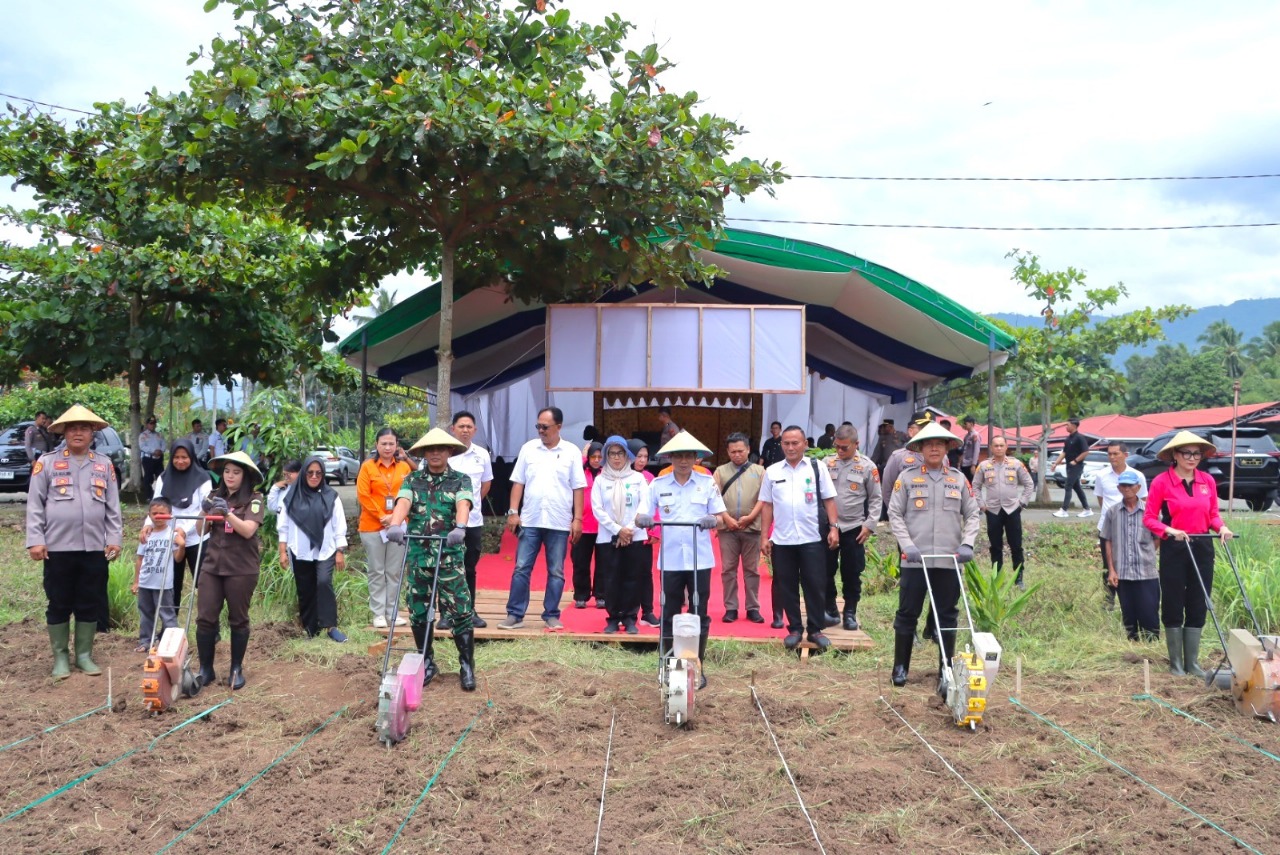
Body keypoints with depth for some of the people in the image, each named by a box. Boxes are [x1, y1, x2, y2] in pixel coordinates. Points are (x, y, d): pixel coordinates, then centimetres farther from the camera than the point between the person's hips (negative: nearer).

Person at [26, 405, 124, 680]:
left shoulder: (104, 465, 9)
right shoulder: (47, 463, 1)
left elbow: (113, 507, 10)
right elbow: (35, 505, -1)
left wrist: (114, 538, 3)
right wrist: (35, 540, -8)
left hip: (95, 548, 2)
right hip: (58, 548, -2)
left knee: (90, 604, 8)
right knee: (59, 605, 6)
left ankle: (84, 655, 20)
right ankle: (60, 656, 18)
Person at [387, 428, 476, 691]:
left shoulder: (460, 480, 3)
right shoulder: (412, 480, 9)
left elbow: (462, 504, -17)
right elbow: (403, 503, -11)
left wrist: (460, 527, -38)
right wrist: (396, 525, -33)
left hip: (449, 557, -3)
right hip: (418, 557, 3)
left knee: (460, 612, -2)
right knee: (418, 613, 9)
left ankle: (467, 665, 9)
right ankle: (427, 663, 23)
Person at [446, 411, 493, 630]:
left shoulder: (482, 454, 5)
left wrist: (473, 502, 12)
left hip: (474, 521, 3)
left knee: (470, 569, 11)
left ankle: (470, 612, 20)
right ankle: (445, 614, 6)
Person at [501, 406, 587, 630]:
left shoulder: (572, 452, 1)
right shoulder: (528, 449, 5)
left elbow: (578, 488, 2)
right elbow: (518, 482, 7)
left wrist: (578, 519, -3)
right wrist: (513, 512, -1)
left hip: (559, 523, -1)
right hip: (530, 520, 1)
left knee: (556, 572, 5)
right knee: (521, 568, 1)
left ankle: (551, 615, 14)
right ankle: (515, 614, 8)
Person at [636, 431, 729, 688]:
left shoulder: (708, 482, 2)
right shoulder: (658, 484, 3)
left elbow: (721, 516, 1)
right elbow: (642, 515, 1)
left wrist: (713, 519, -21)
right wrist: (643, 519, -22)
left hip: (700, 559, -1)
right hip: (670, 560, 1)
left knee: (699, 614, 5)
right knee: (670, 614, 6)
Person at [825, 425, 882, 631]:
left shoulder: (867, 466, -2)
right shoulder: (828, 463, 2)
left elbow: (875, 499, 1)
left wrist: (869, 525, -5)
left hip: (854, 528, -2)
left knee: (852, 573, 5)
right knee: (826, 570, 6)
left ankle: (850, 612, 17)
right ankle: (830, 609, 20)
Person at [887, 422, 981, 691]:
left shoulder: (958, 478, 8)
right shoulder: (907, 477, 1)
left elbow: (972, 515, 10)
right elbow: (895, 515, -1)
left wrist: (967, 544, -6)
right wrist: (907, 545, -13)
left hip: (949, 560, 2)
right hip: (915, 559, -2)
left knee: (947, 616, 8)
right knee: (907, 613, 4)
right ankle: (900, 667, 15)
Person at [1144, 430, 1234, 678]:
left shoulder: (1208, 480, 5)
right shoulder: (1161, 482, -8)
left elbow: (1213, 515, 10)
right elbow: (1149, 518, -6)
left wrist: (1221, 527, -10)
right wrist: (1170, 530, -22)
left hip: (1202, 548, 4)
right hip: (1173, 549, -4)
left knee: (1198, 606, 8)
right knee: (1173, 606, 4)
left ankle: (1192, 662, 18)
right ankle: (1176, 663, 15)